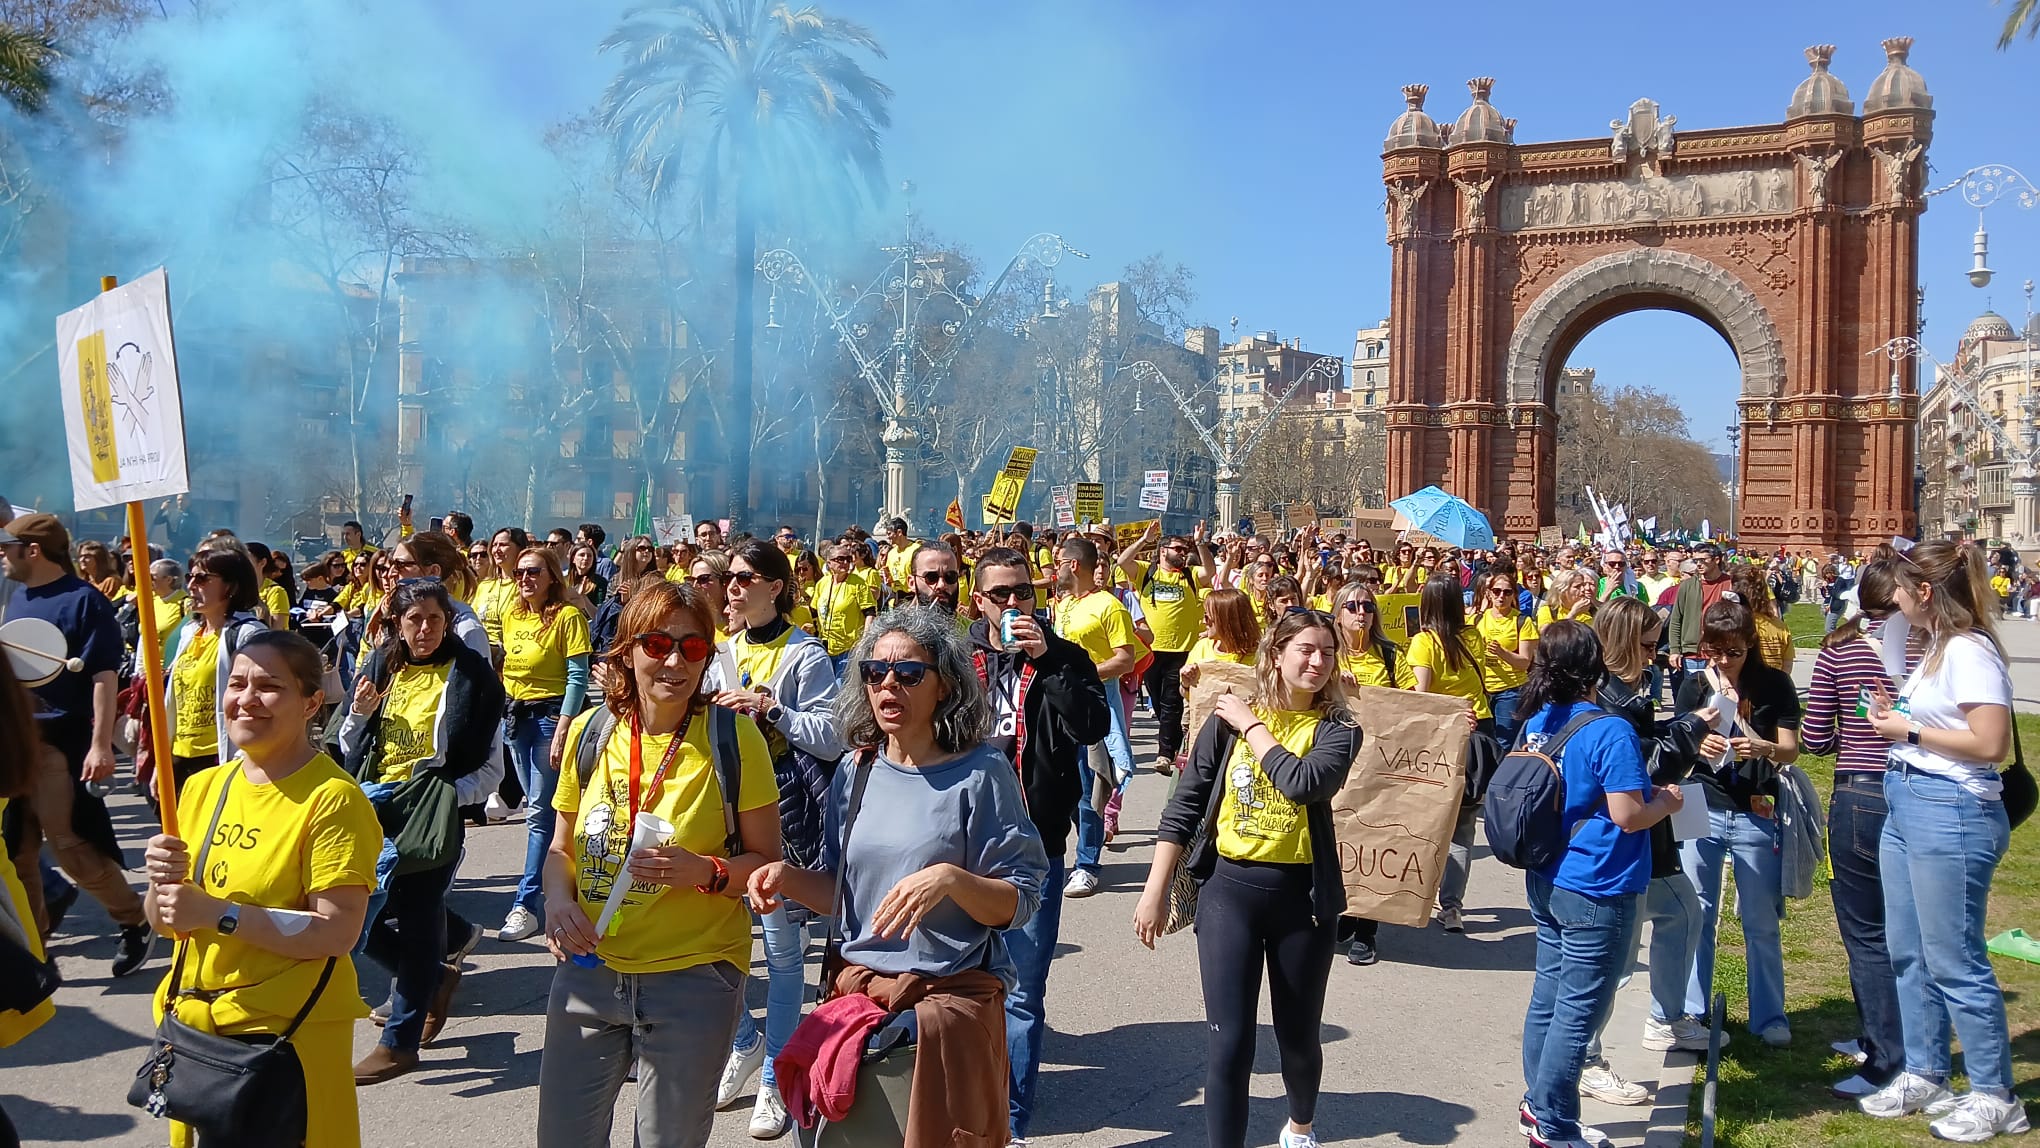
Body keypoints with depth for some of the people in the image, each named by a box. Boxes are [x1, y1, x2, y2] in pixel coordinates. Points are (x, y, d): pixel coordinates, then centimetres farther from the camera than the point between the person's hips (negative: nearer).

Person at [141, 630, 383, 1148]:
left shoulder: (333, 799, -15)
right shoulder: (203, 787, 5)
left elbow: (338, 931, -22)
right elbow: (164, 922, 10)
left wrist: (218, 914, -26)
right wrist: (163, 883, -11)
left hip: (289, 1031, -6)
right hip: (191, 1021, 6)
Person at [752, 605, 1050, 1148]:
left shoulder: (980, 773, -9)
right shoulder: (857, 771, 5)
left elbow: (1020, 903, -11)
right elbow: (841, 893, 11)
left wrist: (951, 879, -27)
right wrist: (786, 877, -7)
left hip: (953, 995, -4)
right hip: (858, 986, 5)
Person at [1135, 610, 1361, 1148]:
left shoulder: (1337, 729, -3)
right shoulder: (1228, 718, 0)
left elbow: (1305, 783, -24)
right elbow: (1184, 804, 1)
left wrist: (1252, 725, -13)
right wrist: (1156, 890, -2)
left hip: (1302, 894, 1)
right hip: (1229, 889, 0)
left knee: (1299, 1036, 17)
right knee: (1229, 1044, -4)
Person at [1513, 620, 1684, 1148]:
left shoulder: (1537, 724, 4)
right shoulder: (1610, 732, -19)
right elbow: (1628, 816, -20)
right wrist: (1665, 803, 0)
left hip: (1546, 882, 8)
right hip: (1596, 892, -7)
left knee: (1548, 997, 17)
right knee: (1577, 1012, 3)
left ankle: (1539, 1103, 29)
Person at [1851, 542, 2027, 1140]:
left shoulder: (1969, 651, -18)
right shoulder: (1937, 646, 12)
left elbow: (1990, 743, -24)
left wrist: (1910, 731, -15)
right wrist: (1898, 714, 6)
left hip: (1950, 812, -10)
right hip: (1906, 805, 10)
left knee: (1954, 961, -1)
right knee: (1910, 954, 16)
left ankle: (1995, 1097, 12)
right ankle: (1924, 1076, 28)